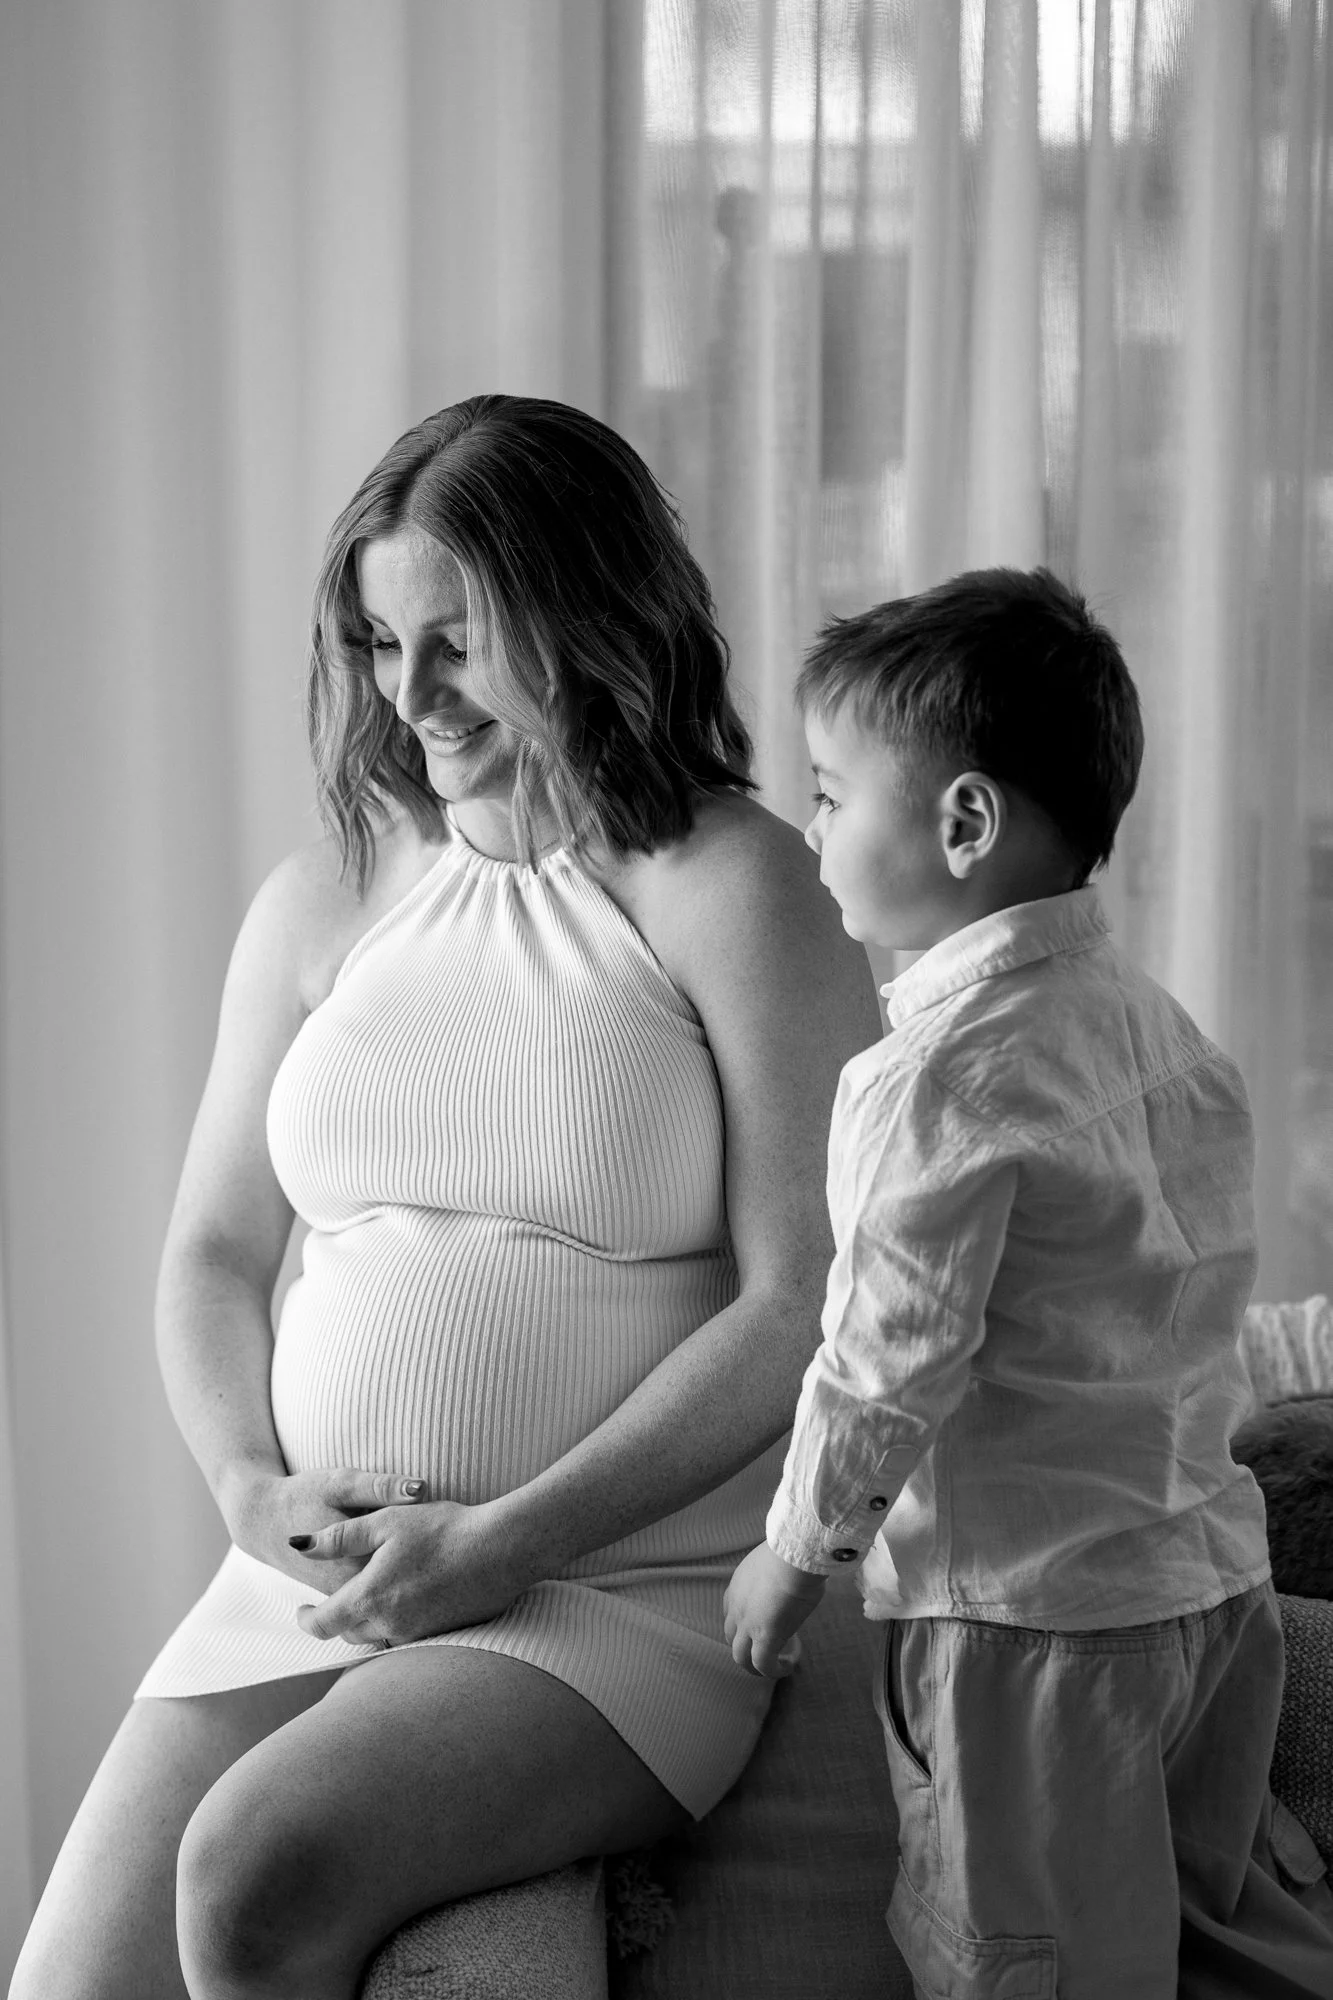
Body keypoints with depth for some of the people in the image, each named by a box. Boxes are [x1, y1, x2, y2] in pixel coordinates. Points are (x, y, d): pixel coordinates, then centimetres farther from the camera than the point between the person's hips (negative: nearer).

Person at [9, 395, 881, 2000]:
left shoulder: (729, 889, -5)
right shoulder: (323, 900, 11)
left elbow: (802, 1307, -11)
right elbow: (213, 1250, 16)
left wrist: (505, 1540, -15)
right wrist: (248, 1484, -3)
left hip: (624, 1594, -5)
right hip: (312, 1579, 5)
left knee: (261, 1865, -27)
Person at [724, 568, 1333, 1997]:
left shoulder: (941, 1071, -19)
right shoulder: (1154, 1023, 7)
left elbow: (890, 1360, -19)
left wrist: (796, 1554, -6)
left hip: (1031, 1610, -8)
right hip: (1216, 1581, 8)